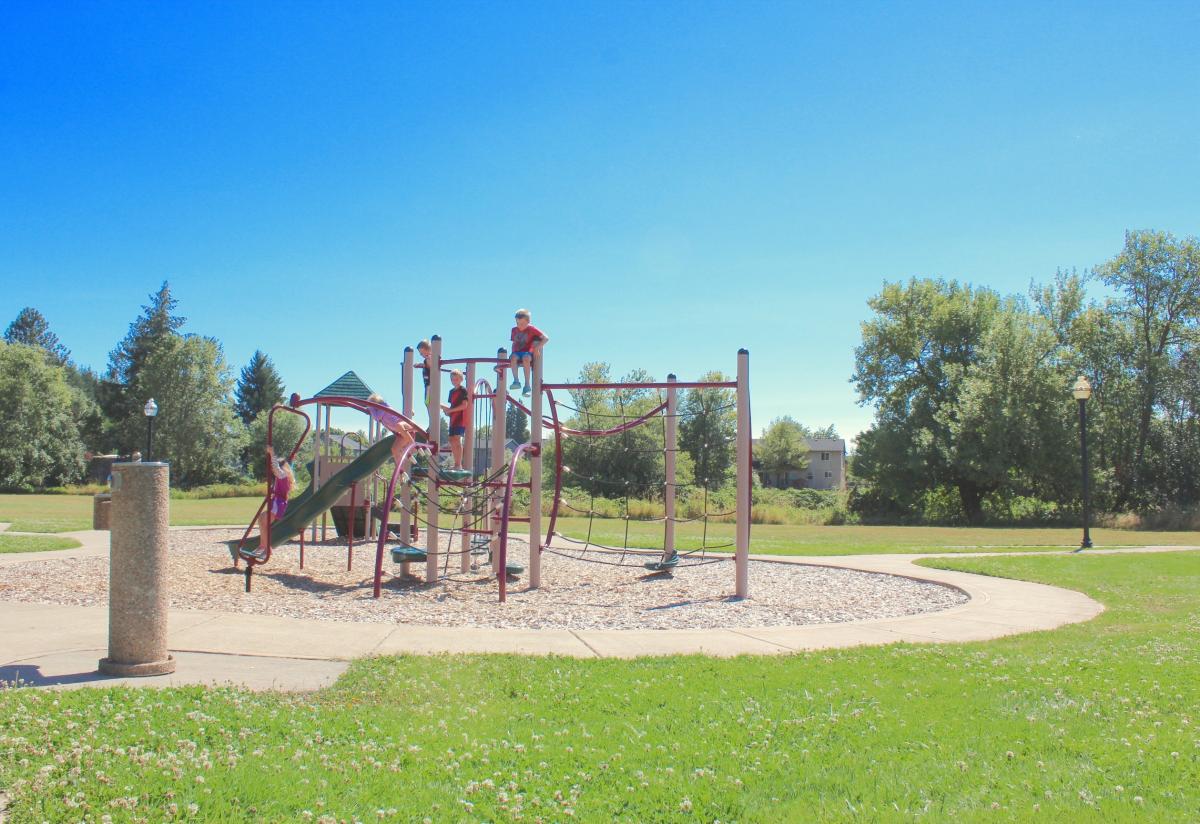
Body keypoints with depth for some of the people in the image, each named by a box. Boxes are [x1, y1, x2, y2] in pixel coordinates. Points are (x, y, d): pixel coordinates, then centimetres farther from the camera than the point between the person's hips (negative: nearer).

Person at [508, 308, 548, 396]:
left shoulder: (532, 329, -1)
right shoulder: (514, 330, 12)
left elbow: (546, 338, -6)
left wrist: (537, 348, -14)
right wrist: (513, 353, 5)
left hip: (528, 353, -3)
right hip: (517, 352, 3)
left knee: (526, 358, -38)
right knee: (513, 357, -34)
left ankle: (527, 386, -37)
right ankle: (516, 381, -30)